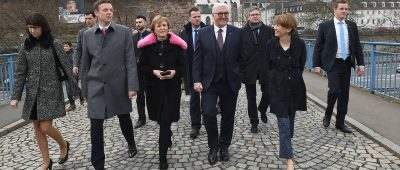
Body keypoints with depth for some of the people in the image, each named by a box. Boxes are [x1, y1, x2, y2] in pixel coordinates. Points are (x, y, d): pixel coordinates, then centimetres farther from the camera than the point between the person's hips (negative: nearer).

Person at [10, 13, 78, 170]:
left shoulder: (54, 44, -5)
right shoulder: (26, 46, 4)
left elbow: (67, 67, -4)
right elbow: (20, 73, 4)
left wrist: (76, 90, -5)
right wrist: (15, 96, -1)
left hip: (50, 92, -4)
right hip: (32, 93, 4)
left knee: (45, 127, -8)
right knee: (37, 129, 7)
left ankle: (64, 145, 22)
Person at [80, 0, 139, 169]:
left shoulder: (124, 31, -1)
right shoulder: (87, 34, 5)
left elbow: (130, 61, -5)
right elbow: (85, 64, 9)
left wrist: (132, 85, -11)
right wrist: (84, 89, 8)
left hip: (118, 85, -1)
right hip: (96, 87, 1)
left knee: (124, 120, 15)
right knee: (96, 127, 0)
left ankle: (131, 144, 46)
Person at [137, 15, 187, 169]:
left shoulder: (176, 44, -1)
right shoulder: (147, 45, 1)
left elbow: (182, 65, 3)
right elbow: (142, 66, 3)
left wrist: (174, 72, -16)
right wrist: (154, 72, -15)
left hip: (172, 86, -2)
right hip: (154, 86, 2)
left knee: (166, 119, -6)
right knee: (160, 118, 15)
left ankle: (162, 156, 3)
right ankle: (167, 137, 48)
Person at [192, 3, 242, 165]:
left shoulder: (237, 33, 0)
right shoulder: (203, 33, 1)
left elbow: (242, 57, 2)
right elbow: (197, 59, 0)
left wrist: (241, 76, -4)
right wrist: (197, 80, -7)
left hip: (230, 83, 1)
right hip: (209, 82, 0)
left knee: (228, 116, 10)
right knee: (208, 113, -9)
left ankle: (224, 146, 30)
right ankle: (213, 147, 14)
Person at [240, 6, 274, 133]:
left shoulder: (269, 31, 3)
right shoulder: (242, 32, 0)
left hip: (265, 69, 1)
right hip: (249, 69, -1)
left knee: (268, 94, 4)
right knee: (251, 98, 7)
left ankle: (262, 110, 37)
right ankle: (254, 122, 21)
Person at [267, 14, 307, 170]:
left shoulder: (299, 44, -8)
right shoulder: (271, 44, -6)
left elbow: (301, 65, 6)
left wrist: (292, 77, 11)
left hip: (294, 86, 1)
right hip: (277, 86, -1)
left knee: (290, 119, 15)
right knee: (283, 122, -5)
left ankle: (286, 145, 41)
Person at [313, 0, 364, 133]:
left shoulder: (352, 26, 7)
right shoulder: (325, 26, -3)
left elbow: (357, 46, 10)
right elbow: (318, 47, -2)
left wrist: (360, 64, 2)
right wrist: (317, 65, -7)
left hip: (347, 64, 4)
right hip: (333, 64, -4)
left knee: (344, 93, 7)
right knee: (335, 90, -16)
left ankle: (340, 122, 18)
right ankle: (328, 114, 13)